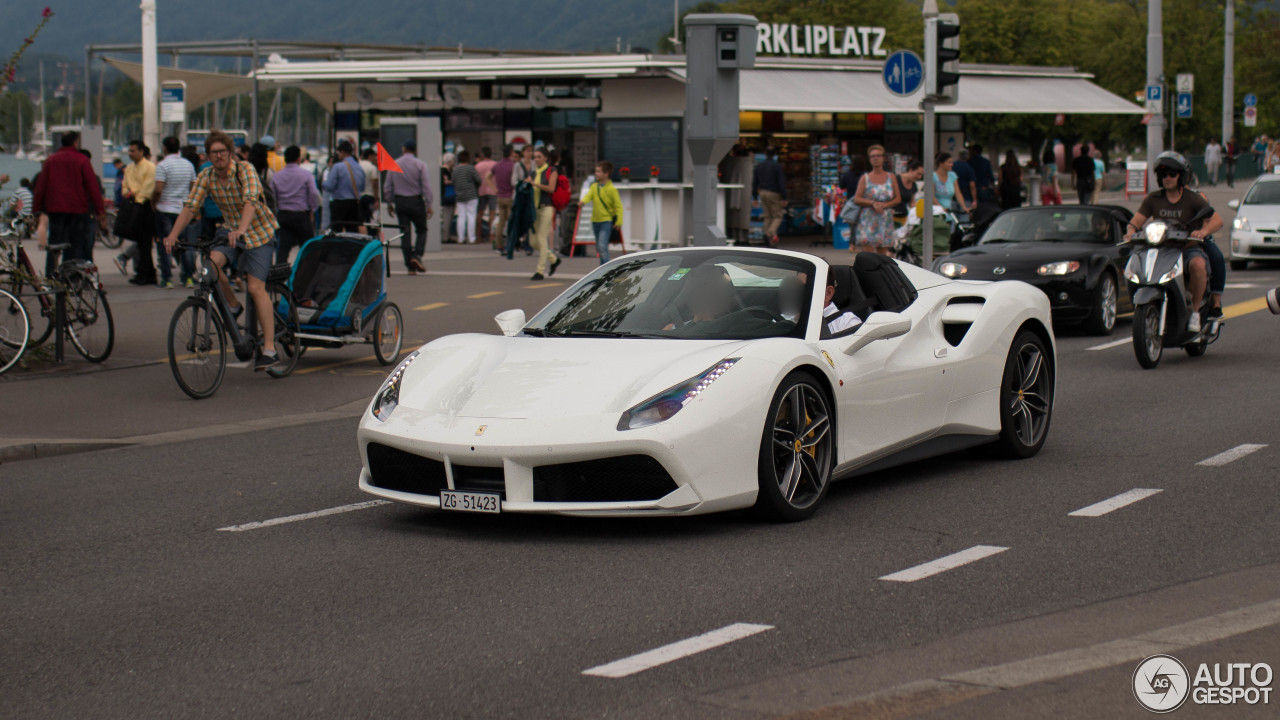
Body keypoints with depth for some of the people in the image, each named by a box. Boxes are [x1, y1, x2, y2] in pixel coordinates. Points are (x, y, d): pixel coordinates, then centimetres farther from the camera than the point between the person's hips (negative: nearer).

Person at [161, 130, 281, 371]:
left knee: (256, 288, -15)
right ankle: (233, 306, 2)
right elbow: (190, 206, -11)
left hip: (259, 232, -5)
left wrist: (241, 230, -52)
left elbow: (250, 200, -35)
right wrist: (173, 235, -26)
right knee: (212, 263, -25)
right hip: (231, 230, 5)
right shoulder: (205, 177, -5)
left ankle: (269, 348, -12)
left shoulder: (244, 170, -20)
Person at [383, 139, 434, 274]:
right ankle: (417, 256, -14)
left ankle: (410, 265, 1)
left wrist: (389, 204, 16)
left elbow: (388, 187, 6)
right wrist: (428, 205, -6)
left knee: (405, 233, 4)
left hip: (400, 201, 2)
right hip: (416, 201, -2)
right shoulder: (420, 164, -4)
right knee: (422, 230, 8)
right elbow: (425, 186, -8)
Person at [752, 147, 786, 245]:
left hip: (762, 193, 5)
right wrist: (784, 198, -12)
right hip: (774, 194, -5)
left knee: (768, 216, 15)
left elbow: (754, 182, 8)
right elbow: (782, 182, -15)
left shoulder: (759, 166, 4)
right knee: (777, 217, 0)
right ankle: (770, 233, -24)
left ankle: (767, 235, 9)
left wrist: (755, 198, 14)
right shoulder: (777, 166, -12)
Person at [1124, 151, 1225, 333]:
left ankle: (1195, 311, -20)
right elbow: (1136, 220, 6)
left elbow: (1217, 221, -8)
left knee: (1198, 265, -38)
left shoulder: (1193, 199, 1)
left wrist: (1203, 231, -30)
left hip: (1189, 249, -3)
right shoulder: (1153, 199, 11)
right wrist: (1131, 231, -20)